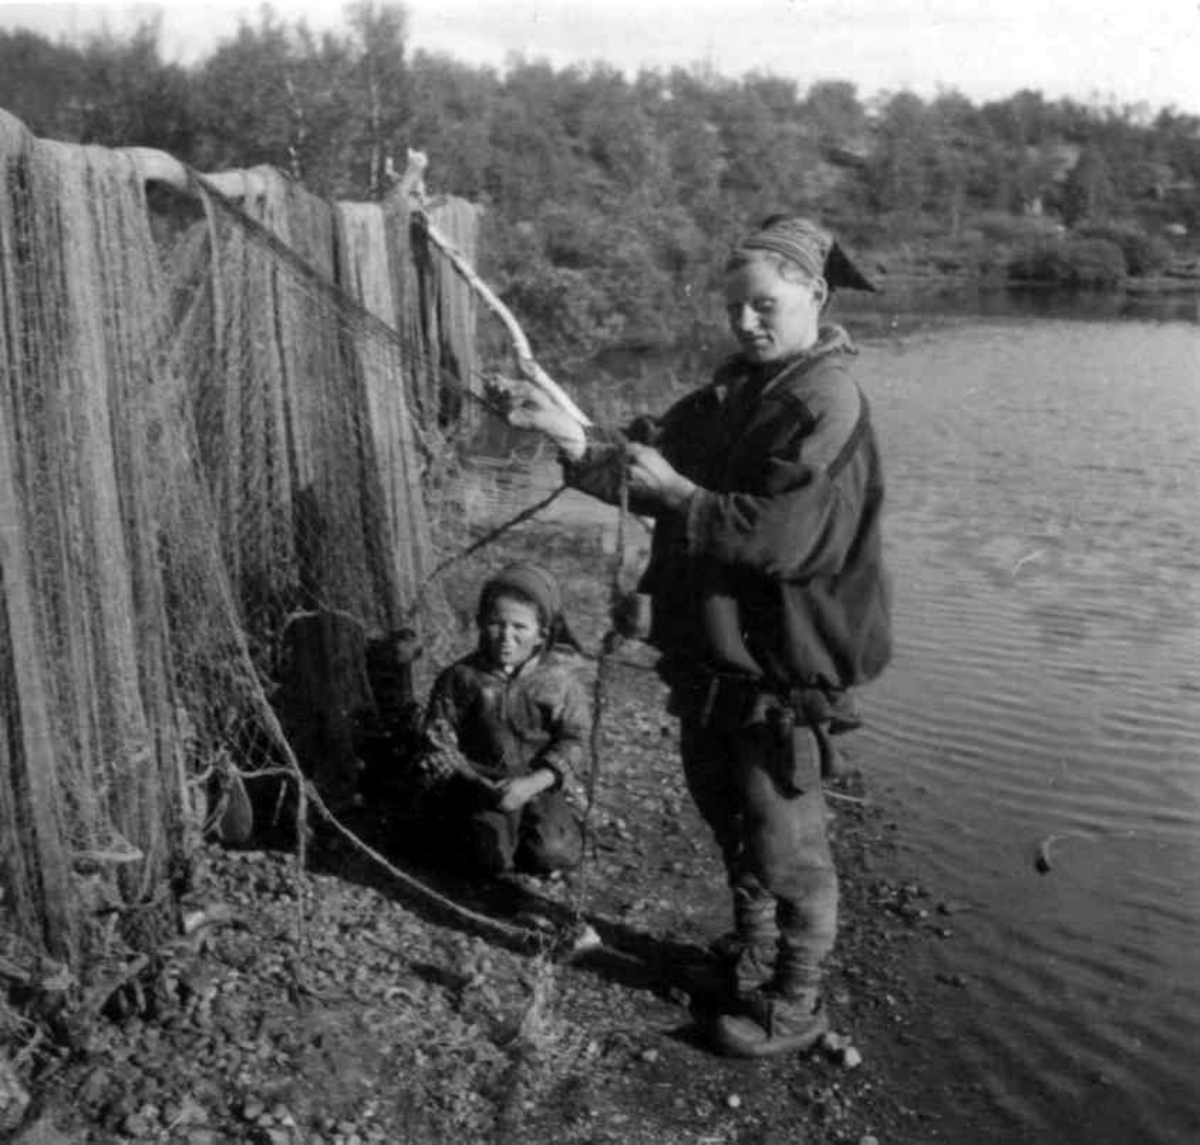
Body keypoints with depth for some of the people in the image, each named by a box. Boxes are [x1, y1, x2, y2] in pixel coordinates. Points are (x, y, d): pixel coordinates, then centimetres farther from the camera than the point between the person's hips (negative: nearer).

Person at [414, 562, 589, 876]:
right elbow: (439, 742, -3)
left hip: (536, 784, 1)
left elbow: (573, 739, -6)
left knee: (555, 854, -16)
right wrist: (477, 784, -17)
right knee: (492, 857, -19)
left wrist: (531, 784, -19)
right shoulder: (461, 677, -7)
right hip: (479, 783, -1)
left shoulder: (558, 678, -8)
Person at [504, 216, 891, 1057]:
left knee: (784, 844, 6)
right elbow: (655, 455, 5)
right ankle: (752, 965, 45)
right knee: (728, 816, 23)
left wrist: (678, 493, -21)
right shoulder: (734, 391, 9)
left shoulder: (827, 406, -18)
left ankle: (795, 1008, 27)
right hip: (712, 654, 9)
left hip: (785, 669, -9)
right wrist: (575, 437, -10)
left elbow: (782, 538, -27)